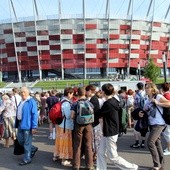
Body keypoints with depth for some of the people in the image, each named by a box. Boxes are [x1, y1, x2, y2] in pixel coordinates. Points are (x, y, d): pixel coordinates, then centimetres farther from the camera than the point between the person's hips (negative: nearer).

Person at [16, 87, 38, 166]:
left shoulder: (31, 101, -13)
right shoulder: (21, 102, 13)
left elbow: (34, 114, -17)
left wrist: (34, 127, -21)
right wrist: (17, 124, 20)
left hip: (27, 125, -9)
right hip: (20, 124, 9)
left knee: (27, 143, 2)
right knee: (20, 140, 16)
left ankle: (27, 159, 16)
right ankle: (33, 148, 35)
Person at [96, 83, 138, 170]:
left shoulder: (107, 104, -24)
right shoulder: (113, 100, 5)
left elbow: (98, 114, -10)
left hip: (110, 133, -9)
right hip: (108, 132, 9)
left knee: (113, 157, 3)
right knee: (101, 153, 11)